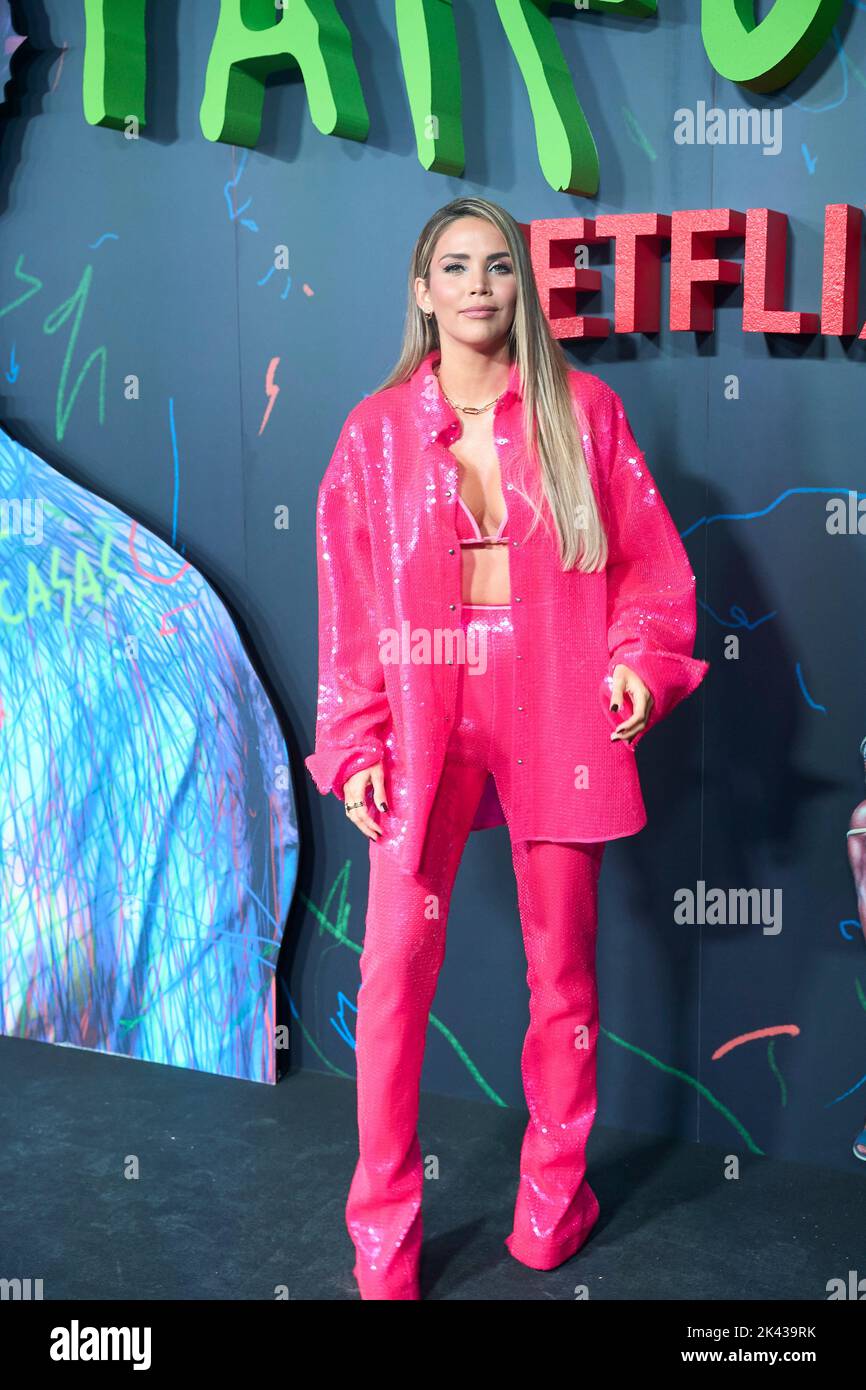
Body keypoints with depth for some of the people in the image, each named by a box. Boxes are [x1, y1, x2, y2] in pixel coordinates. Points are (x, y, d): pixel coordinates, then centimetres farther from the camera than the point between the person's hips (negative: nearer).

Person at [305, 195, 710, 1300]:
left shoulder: (582, 410, 4)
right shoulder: (377, 430, 5)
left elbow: (649, 559, 6)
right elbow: (349, 606, 4)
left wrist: (638, 659, -11)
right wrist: (355, 746, -2)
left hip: (557, 716, 1)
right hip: (425, 721, 0)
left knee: (562, 968, 9)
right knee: (394, 969, -5)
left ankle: (553, 1195, 30)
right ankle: (382, 1235, 12)